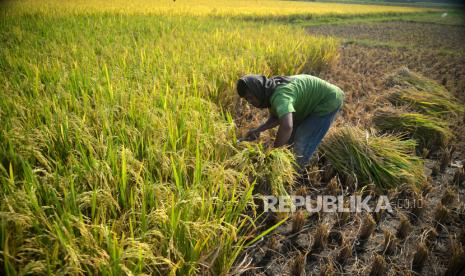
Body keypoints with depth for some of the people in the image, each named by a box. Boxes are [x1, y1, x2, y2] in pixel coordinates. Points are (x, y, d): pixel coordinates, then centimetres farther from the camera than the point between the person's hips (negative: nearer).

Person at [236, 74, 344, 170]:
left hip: (329, 101, -9)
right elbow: (276, 118, 2)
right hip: (313, 102, 9)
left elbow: (287, 126, -53)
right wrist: (258, 130, -12)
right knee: (290, 137, 14)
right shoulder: (270, 92, -7)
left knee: (302, 144, -11)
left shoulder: (279, 95, -38)